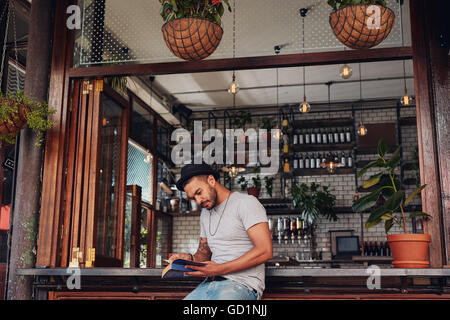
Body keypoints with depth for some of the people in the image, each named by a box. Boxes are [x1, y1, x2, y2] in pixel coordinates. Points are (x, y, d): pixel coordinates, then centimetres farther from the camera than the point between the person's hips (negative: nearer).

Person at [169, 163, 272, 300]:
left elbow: (265, 251, -15)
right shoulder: (205, 213, 21)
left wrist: (220, 269, -18)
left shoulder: (245, 202, -5)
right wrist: (190, 258, 1)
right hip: (209, 283, 7)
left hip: (241, 284, -7)